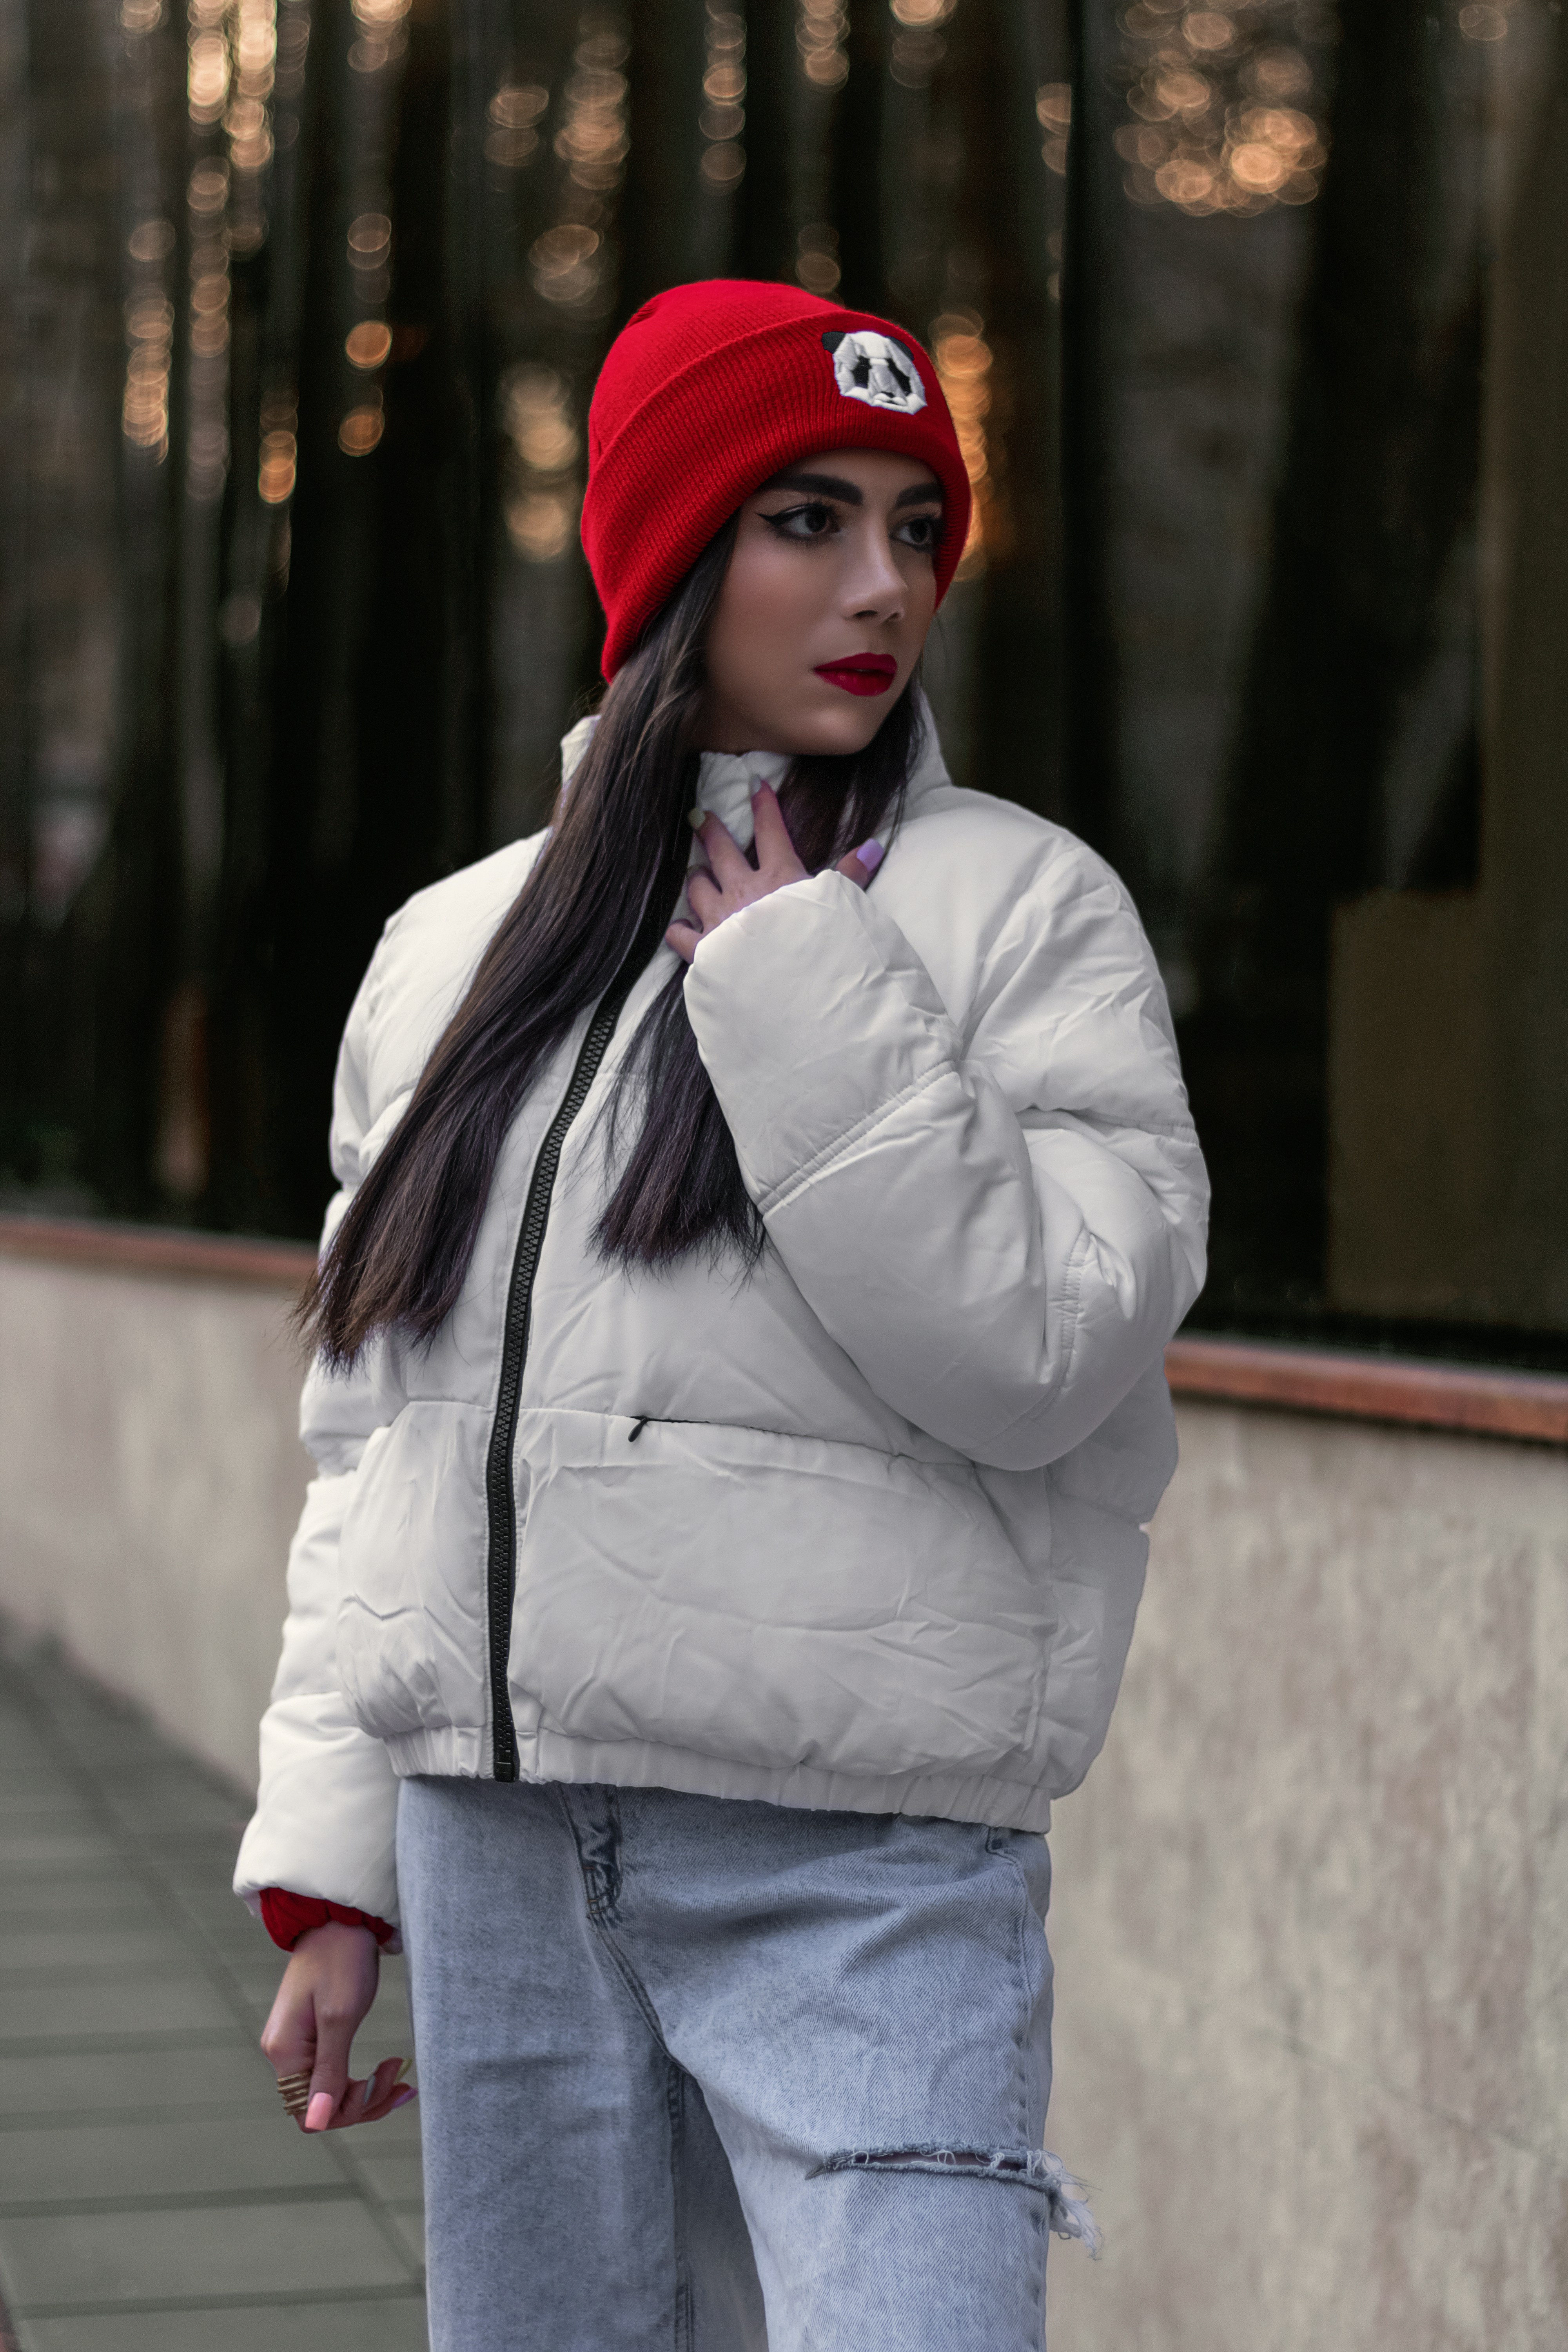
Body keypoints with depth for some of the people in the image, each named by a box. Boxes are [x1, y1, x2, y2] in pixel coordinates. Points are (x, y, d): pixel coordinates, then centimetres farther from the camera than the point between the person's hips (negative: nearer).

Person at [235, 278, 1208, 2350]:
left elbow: (1039, 1351, -14)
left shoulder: (1025, 907, 0)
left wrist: (803, 994, -12)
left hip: (863, 1868, -4)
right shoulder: (457, 949, 12)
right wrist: (331, 1868, 12)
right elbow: (375, 1449, 15)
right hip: (497, 1850, 4)